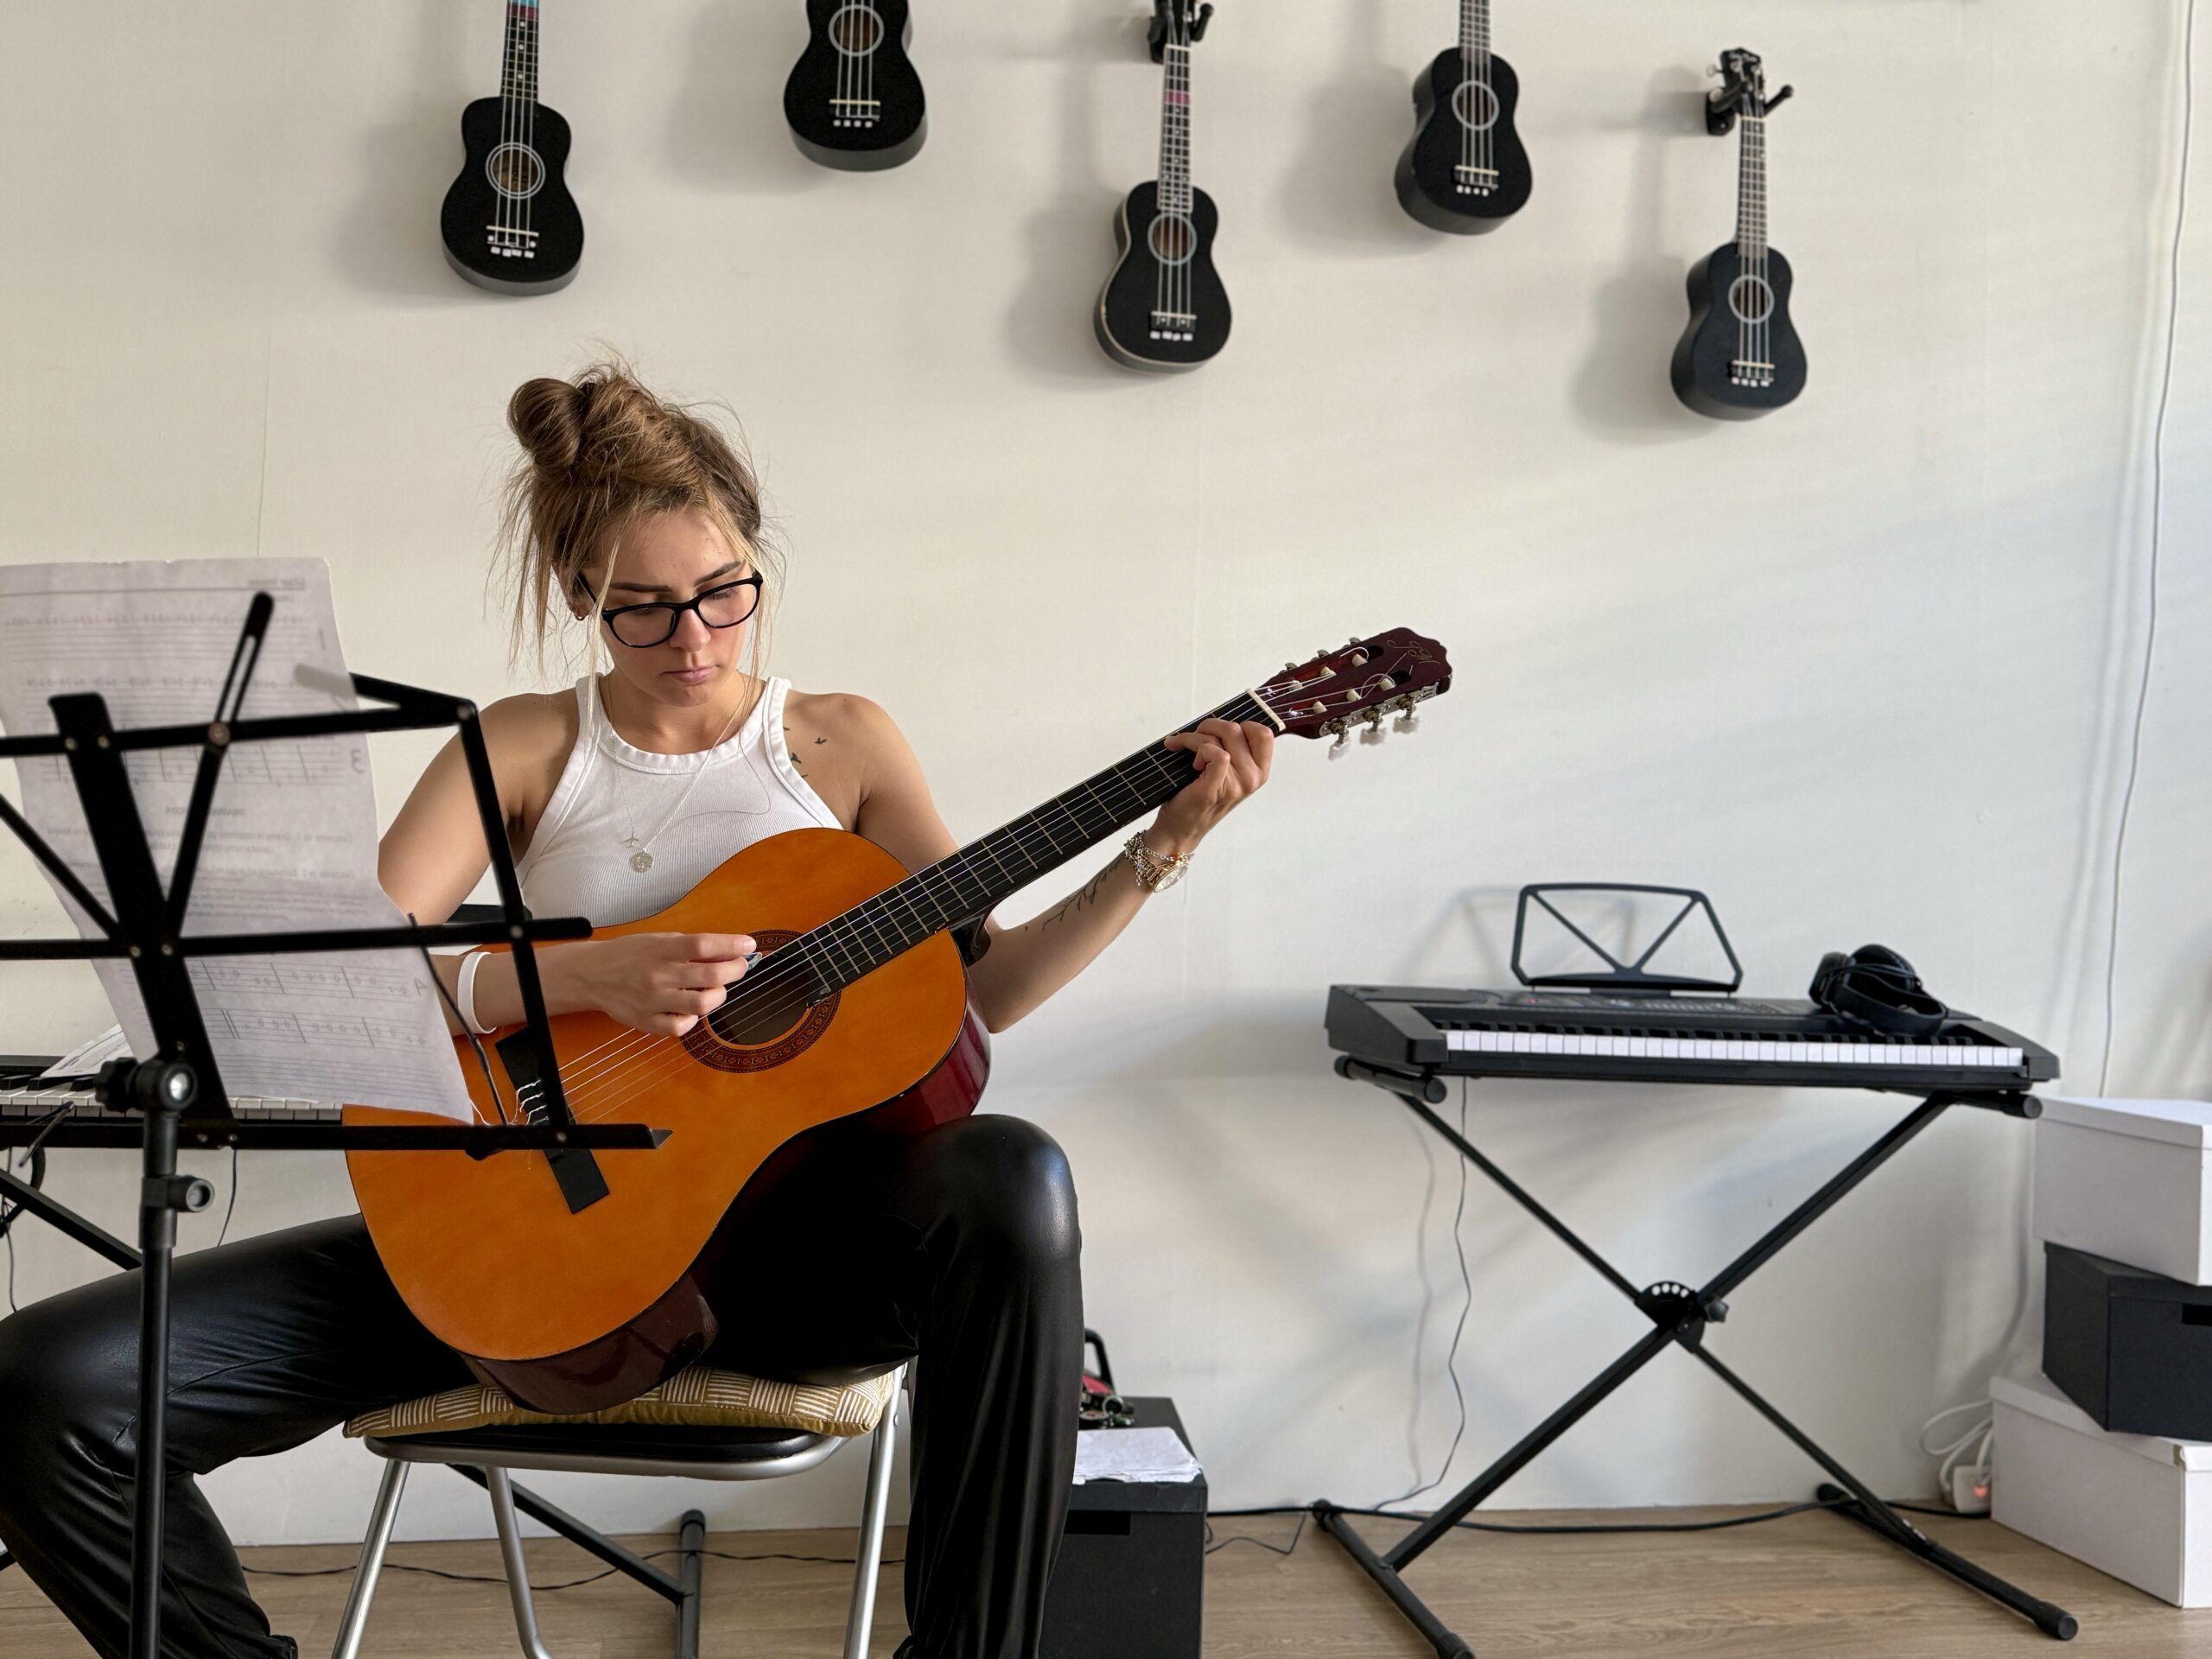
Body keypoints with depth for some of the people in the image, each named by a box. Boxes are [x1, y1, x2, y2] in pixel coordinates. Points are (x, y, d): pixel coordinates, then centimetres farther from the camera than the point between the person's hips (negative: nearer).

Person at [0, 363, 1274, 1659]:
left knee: (1010, 1180, -37)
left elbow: (985, 984, 6)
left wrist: (1160, 853, -5)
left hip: (781, 1224, 0)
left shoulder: (840, 742, 8)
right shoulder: (523, 750, 5)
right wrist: (583, 977, -23)